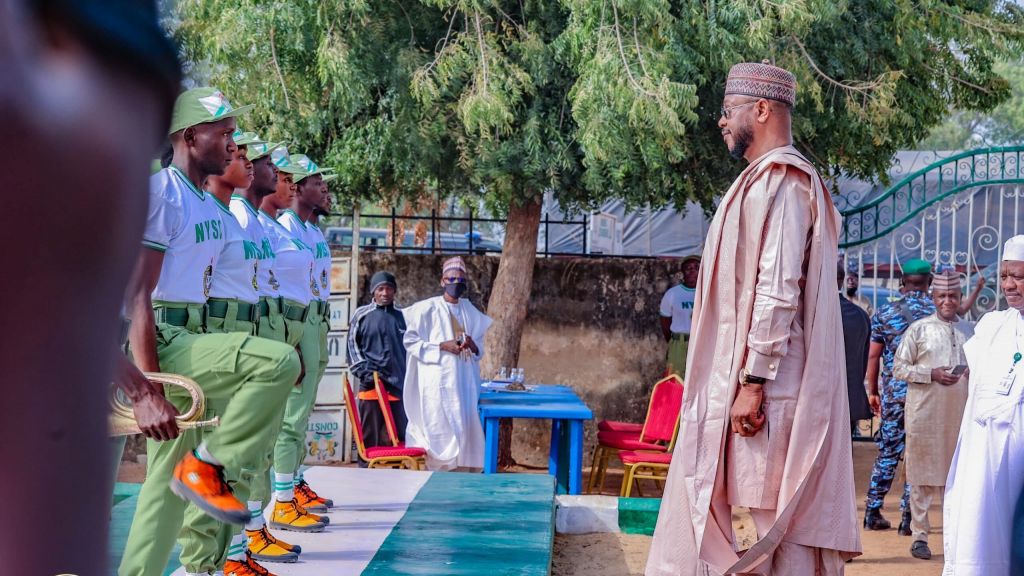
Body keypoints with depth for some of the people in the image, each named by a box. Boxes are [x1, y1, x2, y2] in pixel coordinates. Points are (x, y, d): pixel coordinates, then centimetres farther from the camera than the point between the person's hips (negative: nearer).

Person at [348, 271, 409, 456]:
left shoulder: (401, 316, 13)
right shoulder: (362, 315, 6)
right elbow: (352, 345, 7)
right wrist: (364, 371, -4)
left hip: (397, 384, 2)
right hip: (371, 384, -2)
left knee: (398, 438, 0)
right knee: (371, 437, -1)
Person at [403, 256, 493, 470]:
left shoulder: (470, 310, 13)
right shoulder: (428, 308, -1)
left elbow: (480, 347, 20)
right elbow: (410, 341, -5)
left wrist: (473, 346, -3)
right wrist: (442, 346, -14)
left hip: (464, 382, 5)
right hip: (438, 382, -5)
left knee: (464, 431, 0)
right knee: (440, 434, -8)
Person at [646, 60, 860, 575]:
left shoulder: (778, 181, -12)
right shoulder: (767, 179, 19)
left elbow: (778, 290, -20)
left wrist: (754, 380, -22)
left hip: (763, 384, -10)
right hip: (734, 378, 10)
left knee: (779, 521, -4)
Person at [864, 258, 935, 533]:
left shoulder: (885, 313, 2)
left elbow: (873, 356, 4)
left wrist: (872, 391, 14)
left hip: (892, 394, 2)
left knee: (887, 453, 11)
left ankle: (873, 513, 13)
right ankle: (907, 518, 4)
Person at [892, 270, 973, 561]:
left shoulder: (969, 330, 12)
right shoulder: (919, 329, 1)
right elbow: (899, 367, -1)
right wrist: (932, 374, -15)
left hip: (960, 412, 3)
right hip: (926, 413, -3)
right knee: (923, 474, 0)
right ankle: (919, 536, 6)